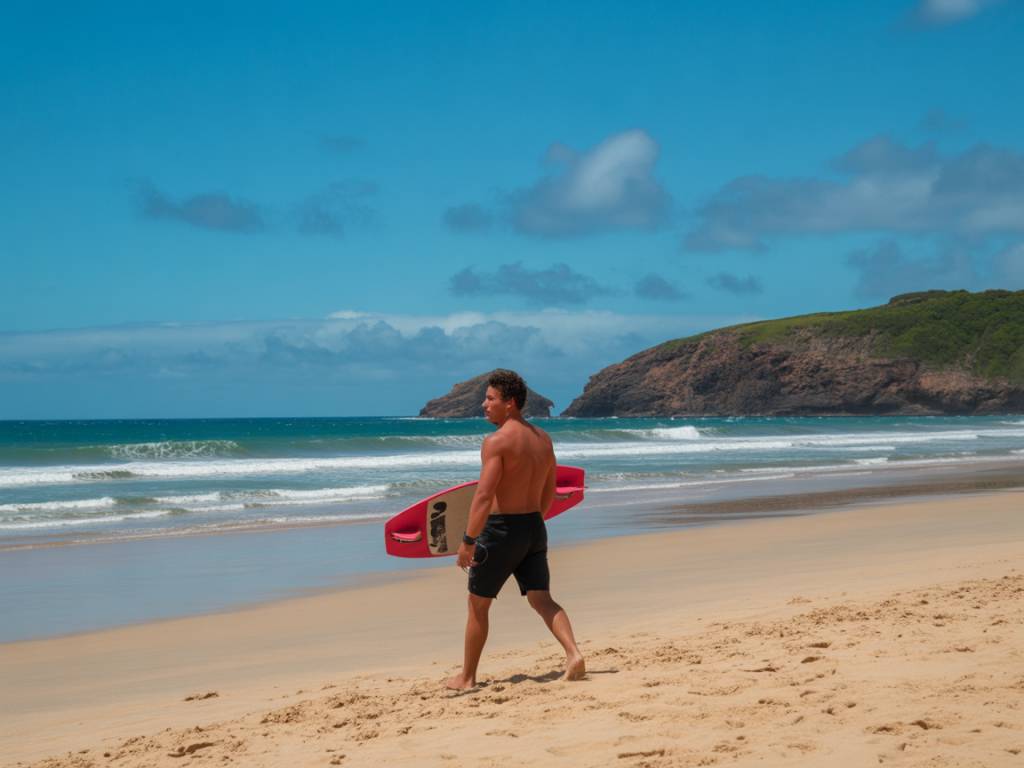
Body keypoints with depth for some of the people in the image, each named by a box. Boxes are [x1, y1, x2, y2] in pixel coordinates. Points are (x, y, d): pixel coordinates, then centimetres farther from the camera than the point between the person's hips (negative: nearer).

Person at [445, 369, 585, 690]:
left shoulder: (496, 441, -16)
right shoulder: (543, 439, 9)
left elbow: (484, 496, -23)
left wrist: (468, 541, -21)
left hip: (501, 530, -7)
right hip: (535, 529, 7)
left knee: (478, 604, 8)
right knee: (542, 600, 5)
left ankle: (467, 677, 17)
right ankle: (574, 655, -17)